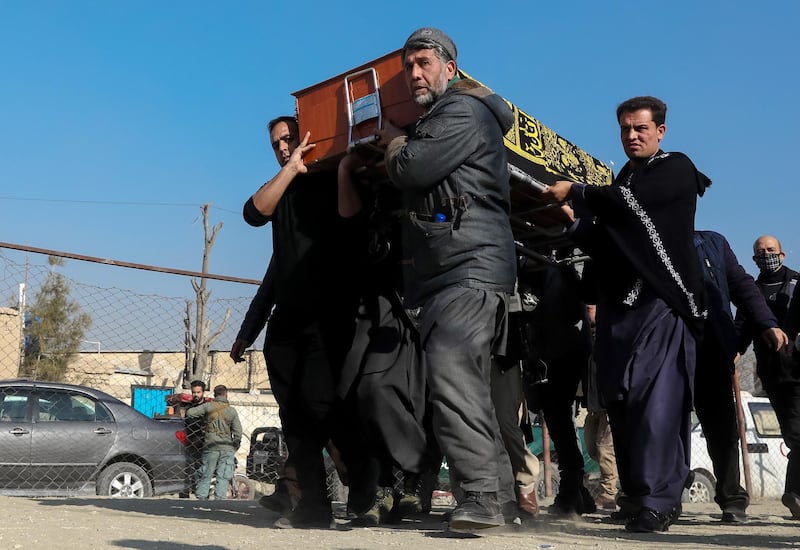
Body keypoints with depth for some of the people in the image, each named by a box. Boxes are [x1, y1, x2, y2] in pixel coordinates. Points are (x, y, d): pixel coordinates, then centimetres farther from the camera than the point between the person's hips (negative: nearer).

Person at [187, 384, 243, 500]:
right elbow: (238, 433, 4)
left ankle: (201, 498, 7)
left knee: (205, 476, 8)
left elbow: (189, 413, -3)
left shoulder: (208, 407, -1)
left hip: (211, 447, 0)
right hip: (227, 448, 0)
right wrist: (235, 447, 16)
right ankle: (219, 499, -5)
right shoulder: (232, 411, 4)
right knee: (223, 477, 2)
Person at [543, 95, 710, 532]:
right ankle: (637, 494, 11)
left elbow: (631, 203, -14)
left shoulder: (676, 169, 4)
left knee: (658, 399, -15)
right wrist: (577, 222, 4)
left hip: (662, 303, -7)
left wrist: (576, 192, -4)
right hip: (618, 307, 7)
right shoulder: (620, 184, 24)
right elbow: (604, 248, 22)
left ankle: (657, 501, -14)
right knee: (621, 403, 3)